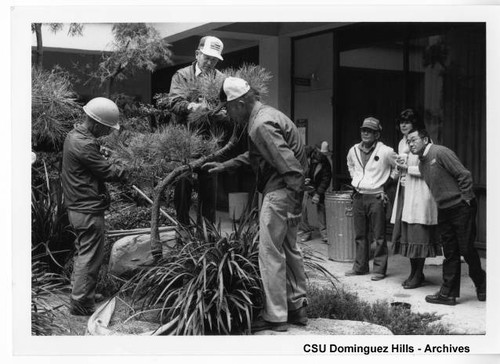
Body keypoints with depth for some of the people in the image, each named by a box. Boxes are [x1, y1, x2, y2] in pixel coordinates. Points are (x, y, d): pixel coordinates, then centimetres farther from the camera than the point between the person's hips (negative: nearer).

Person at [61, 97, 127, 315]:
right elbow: (108, 172, -19)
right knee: (91, 257, 0)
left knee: (82, 253, 22)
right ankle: (81, 304, 8)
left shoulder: (74, 135, 8)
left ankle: (78, 294, 33)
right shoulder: (84, 145, -24)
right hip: (89, 210, -10)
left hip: (76, 206, 10)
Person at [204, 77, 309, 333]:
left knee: (270, 252, -3)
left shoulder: (261, 125, -19)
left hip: (280, 192, -11)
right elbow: (253, 155, 25)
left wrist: (296, 197, -23)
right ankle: (297, 307, 27)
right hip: (289, 190, 11)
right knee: (289, 248, 17)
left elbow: (288, 163, -25)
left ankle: (275, 317, 5)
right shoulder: (266, 114, 15)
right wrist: (224, 166, 23)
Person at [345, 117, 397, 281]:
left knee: (379, 236, -2)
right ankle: (360, 266, 21)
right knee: (359, 235, 11)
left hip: (376, 197, -5)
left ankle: (379, 269, 5)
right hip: (358, 197, 5)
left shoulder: (386, 151, -9)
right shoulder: (353, 150, 6)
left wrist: (386, 183, 0)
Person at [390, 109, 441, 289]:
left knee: (418, 233, -5)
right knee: (405, 232, 8)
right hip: (404, 191, 8)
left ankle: (418, 275, 3)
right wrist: (398, 168, 3)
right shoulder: (402, 143, 16)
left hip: (419, 192, -8)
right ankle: (413, 272, 18)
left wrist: (407, 168, -14)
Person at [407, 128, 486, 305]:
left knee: (466, 249, -1)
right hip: (444, 211, 8)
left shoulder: (440, 153, -14)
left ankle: (481, 285, 20)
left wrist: (466, 199, -13)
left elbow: (464, 175, -16)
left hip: (461, 209, -8)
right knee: (450, 253, 8)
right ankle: (448, 293, 11)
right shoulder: (421, 164, 13)